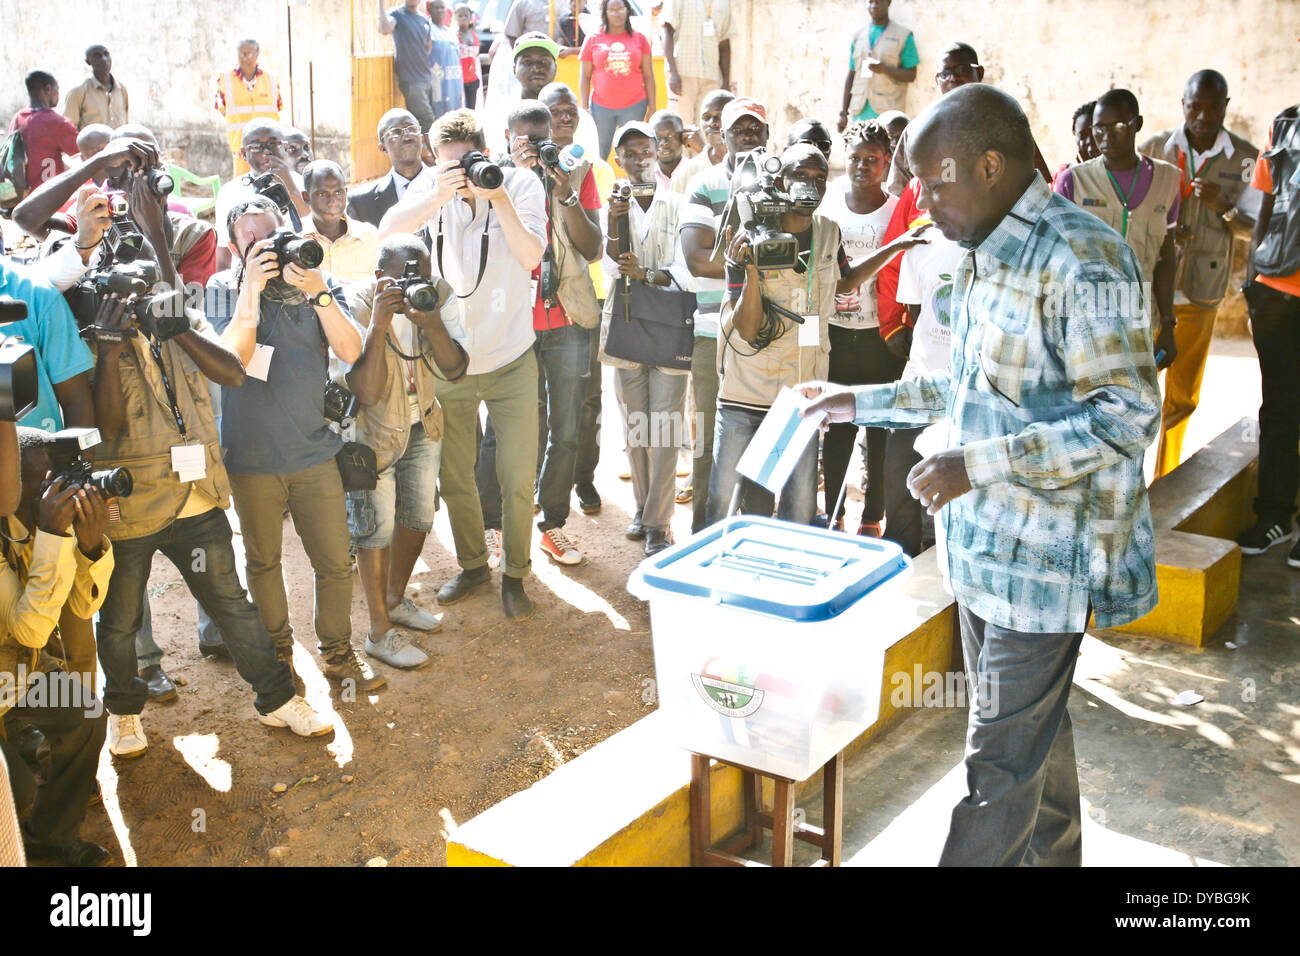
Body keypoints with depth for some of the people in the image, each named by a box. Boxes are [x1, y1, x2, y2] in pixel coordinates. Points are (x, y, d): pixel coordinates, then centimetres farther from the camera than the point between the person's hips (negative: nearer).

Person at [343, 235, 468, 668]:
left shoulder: (438, 293, -14)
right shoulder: (356, 305, -27)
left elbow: (455, 371, -16)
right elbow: (367, 392, -33)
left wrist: (432, 324, -34)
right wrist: (378, 325, -43)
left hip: (422, 425, 6)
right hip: (372, 432, -5)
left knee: (419, 516, 17)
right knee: (377, 527, 2)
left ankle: (396, 600, 42)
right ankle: (380, 632, 17)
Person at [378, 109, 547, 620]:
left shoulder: (521, 184, -8)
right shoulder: (432, 185, -3)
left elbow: (531, 257, -20)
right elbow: (386, 231, -18)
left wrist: (499, 199, -30)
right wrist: (439, 196, -32)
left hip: (511, 361, -2)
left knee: (518, 480, 2)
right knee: (453, 476, 13)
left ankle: (514, 574, 22)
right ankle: (473, 564, 34)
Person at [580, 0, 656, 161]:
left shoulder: (640, 39, 8)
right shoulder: (593, 40, 6)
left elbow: (648, 76, 8)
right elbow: (584, 77, 7)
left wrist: (652, 108, 2)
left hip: (634, 106, 0)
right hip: (601, 106, 0)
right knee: (598, 155, -1)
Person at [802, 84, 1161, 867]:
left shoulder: (1082, 260, -19)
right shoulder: (984, 257, 11)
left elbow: (1129, 416, -24)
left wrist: (979, 464, -29)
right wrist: (862, 402, 17)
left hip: (1044, 554, -9)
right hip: (986, 539, 9)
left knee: (1003, 757, 0)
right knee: (1033, 729, 22)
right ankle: (1054, 856, 40)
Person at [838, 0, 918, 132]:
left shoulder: (903, 35, 4)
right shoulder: (858, 36, 16)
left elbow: (911, 75, 1)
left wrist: (885, 69, -18)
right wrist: (844, 113, 12)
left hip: (886, 111, -3)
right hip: (859, 110, 3)